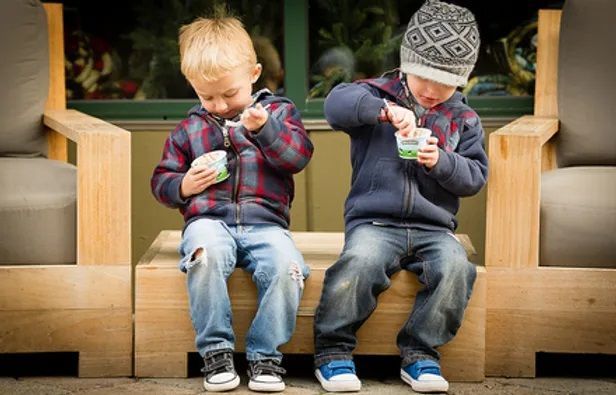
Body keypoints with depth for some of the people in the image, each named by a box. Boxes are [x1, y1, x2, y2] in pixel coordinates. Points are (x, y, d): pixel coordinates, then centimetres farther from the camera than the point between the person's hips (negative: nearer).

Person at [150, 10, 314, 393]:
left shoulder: (278, 111, 14)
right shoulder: (189, 129, 19)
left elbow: (299, 156, -2)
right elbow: (161, 180, 21)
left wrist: (265, 128, -17)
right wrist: (184, 186, -2)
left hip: (265, 222, 0)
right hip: (209, 220, 0)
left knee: (286, 265, -33)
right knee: (205, 255, -36)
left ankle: (265, 354, -17)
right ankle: (217, 349, -24)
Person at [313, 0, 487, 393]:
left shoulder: (464, 119, 15)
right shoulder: (380, 93, 8)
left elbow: (475, 176, 8)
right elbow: (337, 104, -13)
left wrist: (441, 162, -12)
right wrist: (386, 109, -28)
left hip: (434, 226, 3)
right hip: (374, 220, -2)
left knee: (455, 266, -29)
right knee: (361, 261, -34)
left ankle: (420, 353, -14)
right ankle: (333, 350, -16)